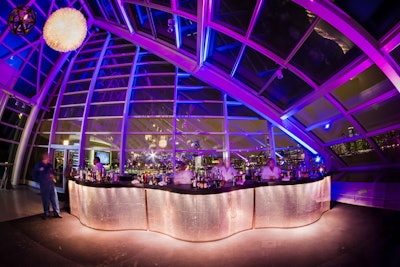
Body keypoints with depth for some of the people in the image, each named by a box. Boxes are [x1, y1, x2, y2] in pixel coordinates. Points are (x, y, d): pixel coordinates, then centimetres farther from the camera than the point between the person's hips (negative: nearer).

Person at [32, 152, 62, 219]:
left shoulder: (50, 165, 12)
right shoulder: (38, 165, -2)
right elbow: (34, 175, 3)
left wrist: (53, 177, 5)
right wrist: (39, 180, -3)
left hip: (51, 183, 4)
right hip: (44, 185, -4)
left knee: (55, 198, 3)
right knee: (45, 199, 5)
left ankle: (56, 213, 10)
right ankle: (47, 213, 20)